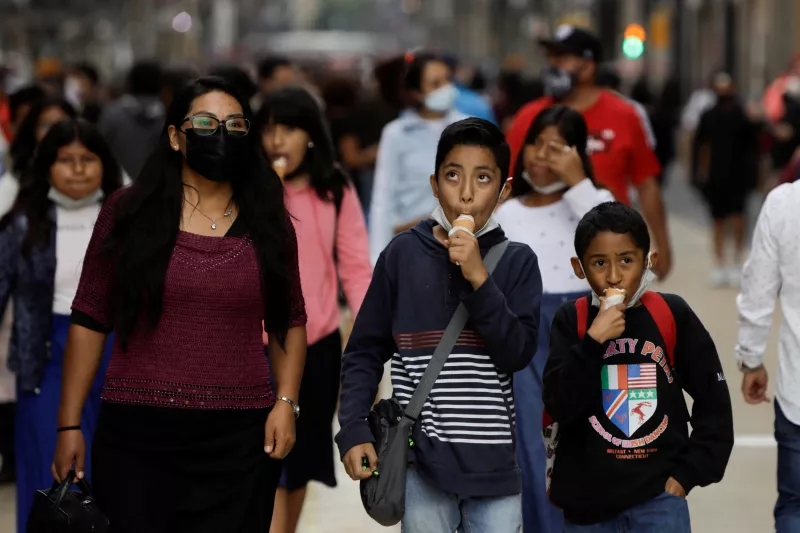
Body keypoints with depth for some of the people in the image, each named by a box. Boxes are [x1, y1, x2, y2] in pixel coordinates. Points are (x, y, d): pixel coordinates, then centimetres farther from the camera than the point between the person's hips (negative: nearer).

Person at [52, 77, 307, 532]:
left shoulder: (268, 223, 8)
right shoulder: (129, 213, 2)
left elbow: (289, 322, 15)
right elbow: (90, 321, 3)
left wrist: (286, 402, 0)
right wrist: (70, 425, -1)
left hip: (240, 440, 1)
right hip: (136, 434, -1)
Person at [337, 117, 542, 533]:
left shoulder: (517, 261, 3)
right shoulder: (403, 253, 1)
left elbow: (518, 354, -6)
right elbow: (365, 352, 4)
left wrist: (479, 279, -14)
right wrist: (353, 430, -7)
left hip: (492, 463, 1)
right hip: (421, 459, 0)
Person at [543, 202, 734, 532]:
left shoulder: (672, 315, -3)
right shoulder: (571, 321, -3)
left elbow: (713, 402, 3)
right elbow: (559, 406, -11)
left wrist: (689, 472, -2)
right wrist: (593, 342, -20)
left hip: (658, 495, -1)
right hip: (587, 499, 1)